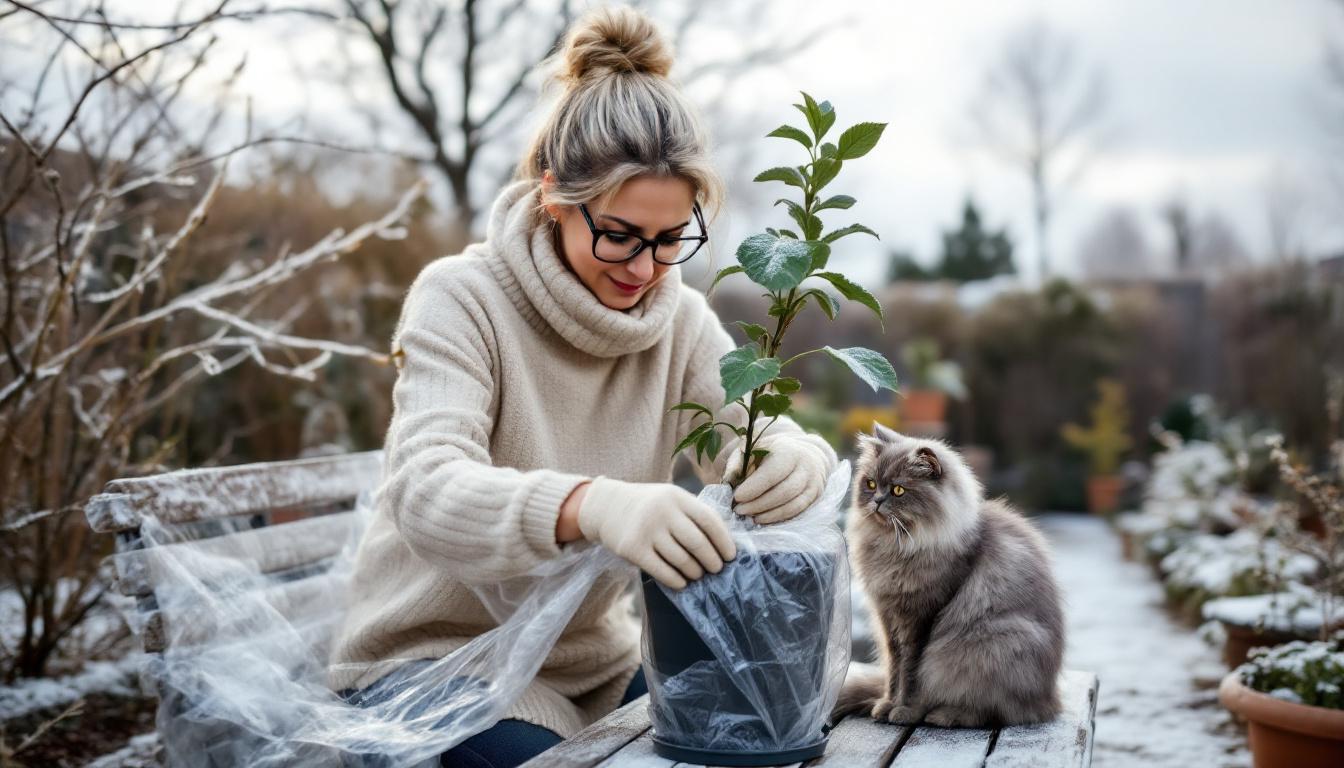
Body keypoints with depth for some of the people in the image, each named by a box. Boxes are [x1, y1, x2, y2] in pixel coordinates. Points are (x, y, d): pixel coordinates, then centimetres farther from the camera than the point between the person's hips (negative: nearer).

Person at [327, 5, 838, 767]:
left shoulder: (680, 319, -1)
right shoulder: (462, 298, -17)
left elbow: (757, 436, -10)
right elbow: (427, 492, -31)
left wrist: (799, 459, -36)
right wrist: (591, 505, -51)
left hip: (597, 657, 5)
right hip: (436, 654, -4)